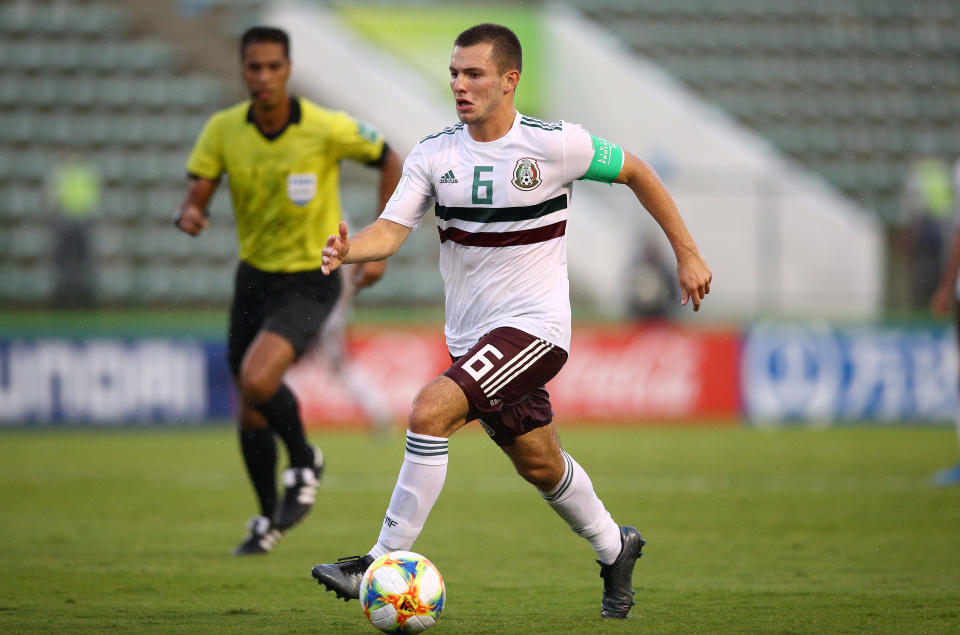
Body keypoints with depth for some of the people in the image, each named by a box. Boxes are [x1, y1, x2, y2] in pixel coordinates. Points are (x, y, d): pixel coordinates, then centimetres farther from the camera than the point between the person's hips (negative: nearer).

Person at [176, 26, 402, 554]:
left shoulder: (327, 129, -17)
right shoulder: (223, 130, -8)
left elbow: (389, 162, -3)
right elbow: (196, 196, -6)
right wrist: (189, 216, -32)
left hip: (310, 280, -4)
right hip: (254, 274, 5)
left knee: (257, 380, -27)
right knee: (250, 413, 10)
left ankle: (304, 463, 2)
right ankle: (269, 518, 33)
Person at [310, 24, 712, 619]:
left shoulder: (554, 144, -12)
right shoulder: (433, 154, -1)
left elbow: (636, 172, 2)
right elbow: (391, 230, -9)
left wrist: (687, 255, 5)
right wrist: (348, 251, -32)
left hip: (534, 325, -6)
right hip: (471, 338, 6)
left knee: (430, 410, -25)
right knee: (540, 464, 18)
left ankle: (385, 563, -19)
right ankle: (615, 551, 44)